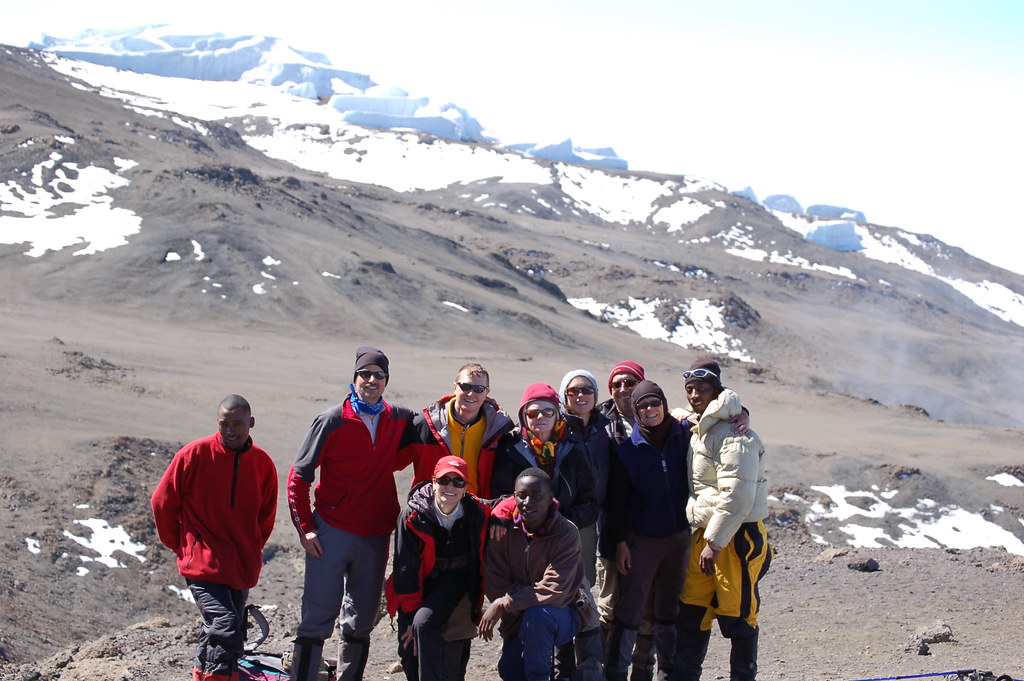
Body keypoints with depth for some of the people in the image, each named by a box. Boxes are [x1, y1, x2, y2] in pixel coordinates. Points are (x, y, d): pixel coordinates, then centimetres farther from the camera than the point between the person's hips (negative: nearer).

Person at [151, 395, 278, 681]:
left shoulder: (262, 463, 2)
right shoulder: (195, 454, -9)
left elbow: (266, 516, 18)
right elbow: (162, 503, 2)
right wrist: (180, 546, 8)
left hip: (242, 568, 5)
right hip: (204, 564, -5)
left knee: (223, 634, 13)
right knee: (225, 630, -20)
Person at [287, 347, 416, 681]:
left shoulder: (398, 420, 6)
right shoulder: (333, 421, -6)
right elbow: (299, 476, -2)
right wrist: (304, 527, -9)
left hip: (376, 537, 4)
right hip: (331, 533, -4)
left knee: (361, 622, 12)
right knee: (318, 618, -7)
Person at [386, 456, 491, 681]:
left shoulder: (478, 513, -15)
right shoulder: (413, 516, -19)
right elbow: (406, 569, -14)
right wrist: (410, 617, -15)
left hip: (455, 579, -1)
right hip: (420, 583, 1)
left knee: (425, 622, -30)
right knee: (409, 653, -6)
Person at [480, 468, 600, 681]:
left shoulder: (567, 533, -21)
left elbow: (555, 591, -26)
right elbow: (495, 585, -10)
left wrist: (503, 604, -24)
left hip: (565, 613, -4)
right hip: (520, 618, 4)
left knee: (537, 614, -35)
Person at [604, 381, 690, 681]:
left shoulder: (683, 437, 0)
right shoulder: (627, 450, -4)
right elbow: (616, 500, -3)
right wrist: (620, 542, -7)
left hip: (678, 538, 3)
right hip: (641, 540, -3)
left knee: (669, 611, 13)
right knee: (629, 611, -4)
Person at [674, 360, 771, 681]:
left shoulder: (734, 435, -16)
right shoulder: (696, 429, 13)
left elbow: (736, 497, -21)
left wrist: (714, 544, -21)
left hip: (736, 536, -8)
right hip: (705, 534, 8)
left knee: (738, 616, 1)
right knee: (691, 612, 9)